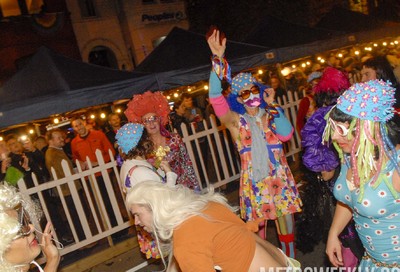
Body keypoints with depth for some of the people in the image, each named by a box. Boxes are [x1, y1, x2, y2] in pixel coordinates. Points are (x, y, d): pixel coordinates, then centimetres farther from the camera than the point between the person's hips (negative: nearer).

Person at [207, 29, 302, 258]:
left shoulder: (270, 114, 4)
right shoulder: (235, 120, -4)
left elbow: (286, 134, -14)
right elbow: (216, 98, -20)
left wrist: (272, 105, -12)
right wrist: (218, 60, -30)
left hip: (280, 177, 2)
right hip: (254, 181, -2)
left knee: (286, 221, 12)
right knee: (257, 230, 5)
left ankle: (291, 262, 34)